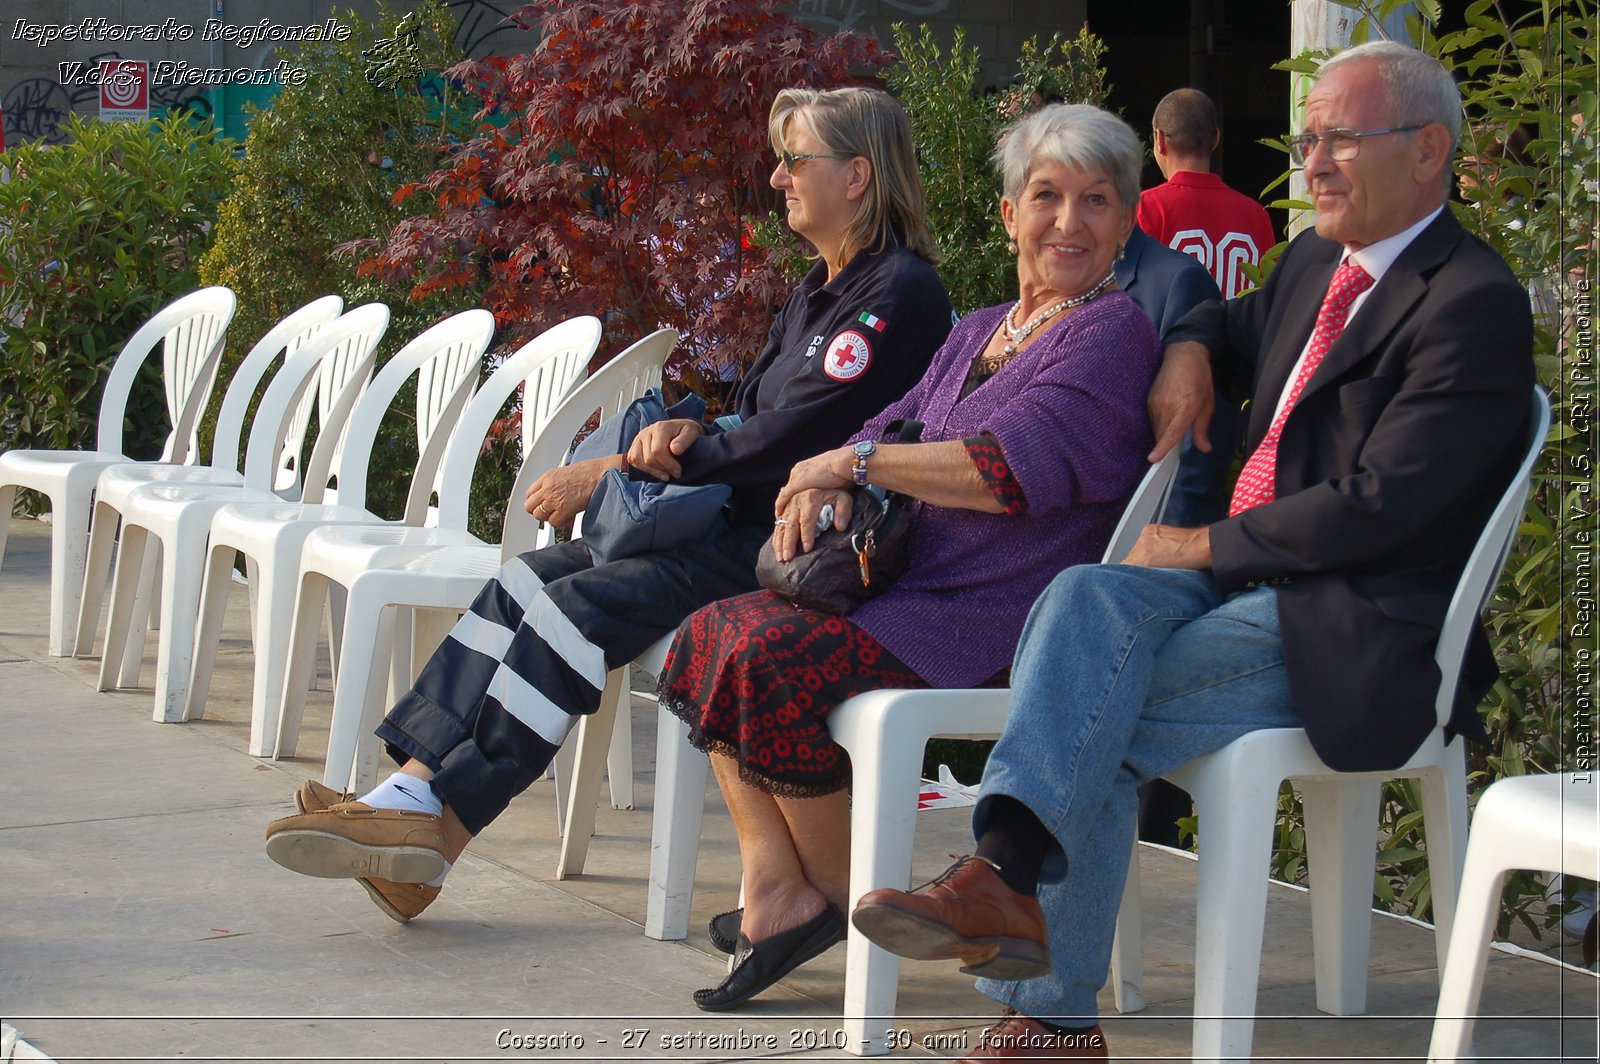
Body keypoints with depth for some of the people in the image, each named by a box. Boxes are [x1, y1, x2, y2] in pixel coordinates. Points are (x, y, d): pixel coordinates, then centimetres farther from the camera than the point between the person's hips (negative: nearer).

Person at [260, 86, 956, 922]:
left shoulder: (900, 294, -12)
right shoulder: (818, 290, 19)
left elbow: (784, 444, -17)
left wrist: (613, 471, -12)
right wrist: (685, 437, -6)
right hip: (741, 529, 9)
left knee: (581, 604, -24)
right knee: (530, 580, -8)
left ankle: (436, 822, -23)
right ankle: (415, 784, -19)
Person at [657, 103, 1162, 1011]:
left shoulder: (1117, 331, -7)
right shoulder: (975, 333, 22)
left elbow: (1017, 469, -19)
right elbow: (894, 429, 19)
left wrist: (850, 462, -10)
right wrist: (829, 487, -7)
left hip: (1007, 627, -9)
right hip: (920, 595, 9)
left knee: (772, 655, -25)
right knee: (714, 631, -6)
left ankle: (840, 894, -6)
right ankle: (775, 889, -11)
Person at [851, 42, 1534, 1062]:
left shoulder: (1475, 304, -11)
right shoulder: (1317, 262, 18)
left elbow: (1381, 505, -18)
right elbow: (1236, 322, 42)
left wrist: (1206, 547, -11)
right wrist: (1189, 350, 16)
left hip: (1359, 629, -7)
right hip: (1248, 576, 7)